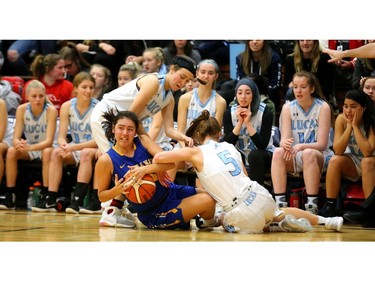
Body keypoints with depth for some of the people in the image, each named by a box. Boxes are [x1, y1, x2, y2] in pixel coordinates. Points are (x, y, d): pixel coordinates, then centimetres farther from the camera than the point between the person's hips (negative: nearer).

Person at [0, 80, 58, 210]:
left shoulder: (51, 110, -19)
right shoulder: (22, 109, -11)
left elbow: (49, 141, -27)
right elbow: (16, 138, -15)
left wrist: (30, 147, -44)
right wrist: (18, 144, -41)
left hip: (45, 148, -3)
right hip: (28, 149, 3)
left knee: (48, 152, -36)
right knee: (11, 151, -26)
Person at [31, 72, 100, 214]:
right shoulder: (67, 106, -5)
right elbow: (61, 137, -7)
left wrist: (73, 147, -30)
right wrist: (64, 145, -32)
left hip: (95, 150, -3)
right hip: (74, 150, 4)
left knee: (86, 153, -35)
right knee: (56, 153, -24)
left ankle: (78, 200, -39)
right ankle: (50, 200, -26)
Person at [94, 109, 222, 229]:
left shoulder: (143, 140, -5)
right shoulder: (106, 160, -14)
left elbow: (170, 162, -16)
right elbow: (102, 195, -4)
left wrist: (146, 169, -34)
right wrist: (117, 190, -26)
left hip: (170, 191, 5)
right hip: (153, 215, -5)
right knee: (206, 201, -17)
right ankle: (211, 221, 19)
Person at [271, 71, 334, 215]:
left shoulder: (323, 107, -8)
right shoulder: (288, 108, 2)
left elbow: (322, 144, -13)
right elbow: (284, 139, -7)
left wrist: (301, 146, -31)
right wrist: (285, 144, -32)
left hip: (320, 157, -3)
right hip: (294, 159, 3)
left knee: (308, 153, -36)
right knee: (278, 152, -28)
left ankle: (312, 206, -35)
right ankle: (280, 204, -32)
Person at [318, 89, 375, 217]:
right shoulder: (341, 119, -11)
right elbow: (338, 151, -18)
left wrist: (355, 125, -29)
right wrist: (349, 125, -24)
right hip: (352, 163, 3)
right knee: (335, 161, -26)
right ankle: (330, 206, -23)